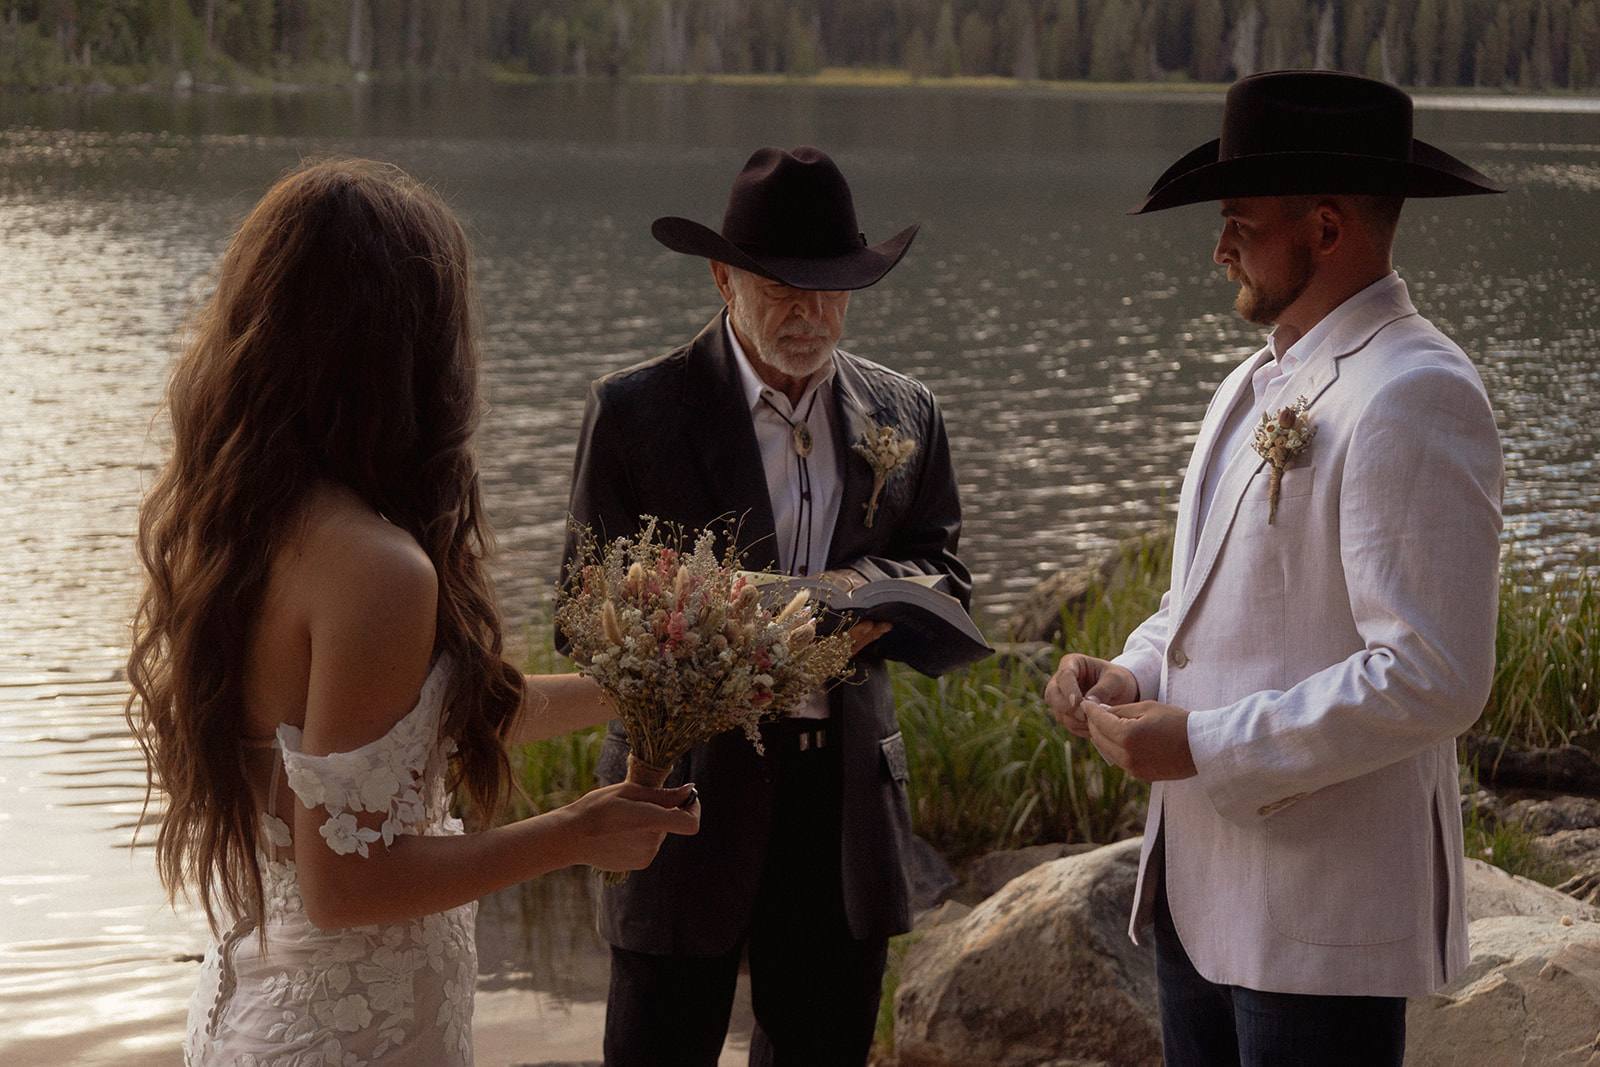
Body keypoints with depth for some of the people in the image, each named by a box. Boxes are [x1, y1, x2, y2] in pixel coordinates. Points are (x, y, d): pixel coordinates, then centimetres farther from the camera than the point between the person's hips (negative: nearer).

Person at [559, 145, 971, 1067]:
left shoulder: (906, 415, 9)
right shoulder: (634, 412, -3)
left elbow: (944, 576, 11)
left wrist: (863, 586, -13)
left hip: (846, 792, 4)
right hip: (694, 788, -3)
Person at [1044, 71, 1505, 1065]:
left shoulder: (1411, 396, -16)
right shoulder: (1253, 388, 14)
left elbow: (1431, 678, -23)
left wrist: (1202, 746, -19)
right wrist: (1132, 674, 3)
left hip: (1322, 921, -9)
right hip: (1203, 889, 9)